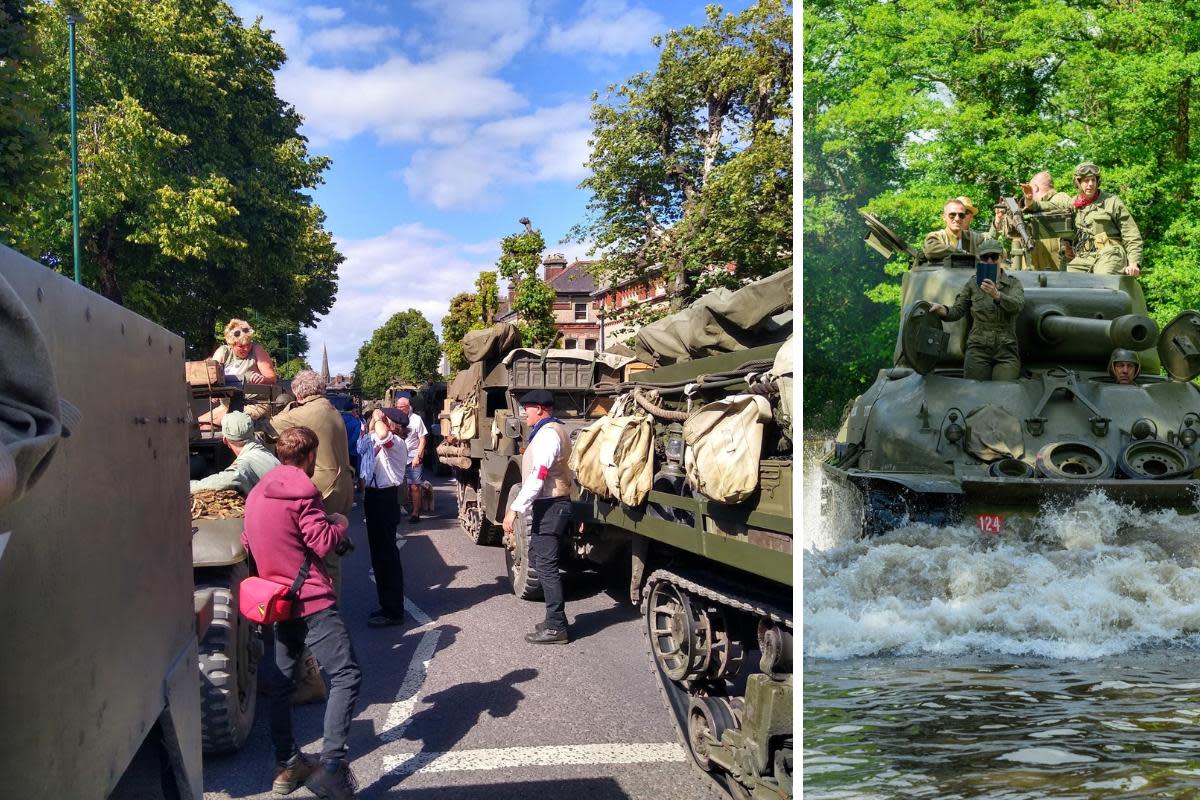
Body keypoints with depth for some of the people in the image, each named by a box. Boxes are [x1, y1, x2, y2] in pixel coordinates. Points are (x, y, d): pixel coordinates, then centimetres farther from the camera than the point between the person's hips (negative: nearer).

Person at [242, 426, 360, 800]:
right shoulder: (302, 491, -14)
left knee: (283, 678, 17)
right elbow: (324, 543, -18)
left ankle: (286, 764, 22)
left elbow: (248, 543, 18)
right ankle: (331, 766, -17)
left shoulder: (258, 492, 10)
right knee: (346, 675, -7)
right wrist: (341, 522, 0)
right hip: (311, 600, -9)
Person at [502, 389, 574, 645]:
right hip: (549, 505, 11)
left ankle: (556, 628, -2)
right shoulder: (553, 430, 16)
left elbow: (538, 477, -25)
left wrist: (514, 509, -26)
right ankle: (555, 618, 24)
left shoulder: (548, 434, -16)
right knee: (538, 557, 17)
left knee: (546, 565, -7)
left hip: (550, 506, -11)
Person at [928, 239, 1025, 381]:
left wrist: (997, 295, -32)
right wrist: (943, 311, -16)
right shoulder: (972, 283, 10)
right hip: (978, 350, 0)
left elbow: (1017, 305, -12)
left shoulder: (1013, 283, 8)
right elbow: (957, 310, 7)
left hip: (1006, 352, 0)